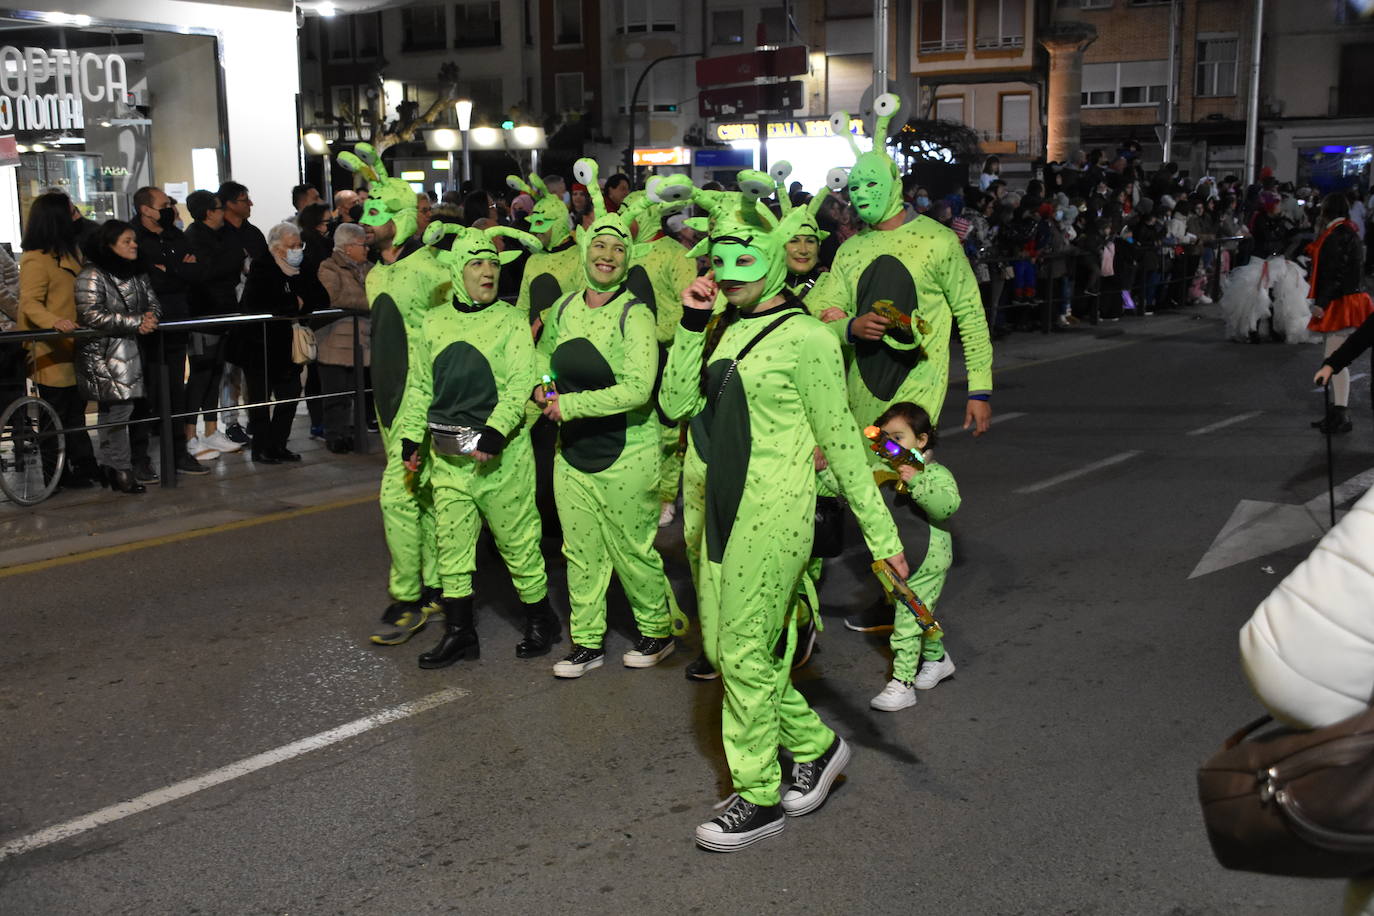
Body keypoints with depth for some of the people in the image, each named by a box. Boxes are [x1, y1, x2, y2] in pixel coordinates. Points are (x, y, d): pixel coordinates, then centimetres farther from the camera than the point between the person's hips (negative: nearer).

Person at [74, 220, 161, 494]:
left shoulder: (137, 274, 15)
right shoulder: (92, 275, -10)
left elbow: (154, 304, 17)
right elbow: (91, 315, -19)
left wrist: (150, 317, -9)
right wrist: (136, 322, -19)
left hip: (131, 352, 7)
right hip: (104, 355, -7)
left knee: (120, 409, 5)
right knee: (117, 410, -8)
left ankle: (111, 465, 13)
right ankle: (120, 470, -1)